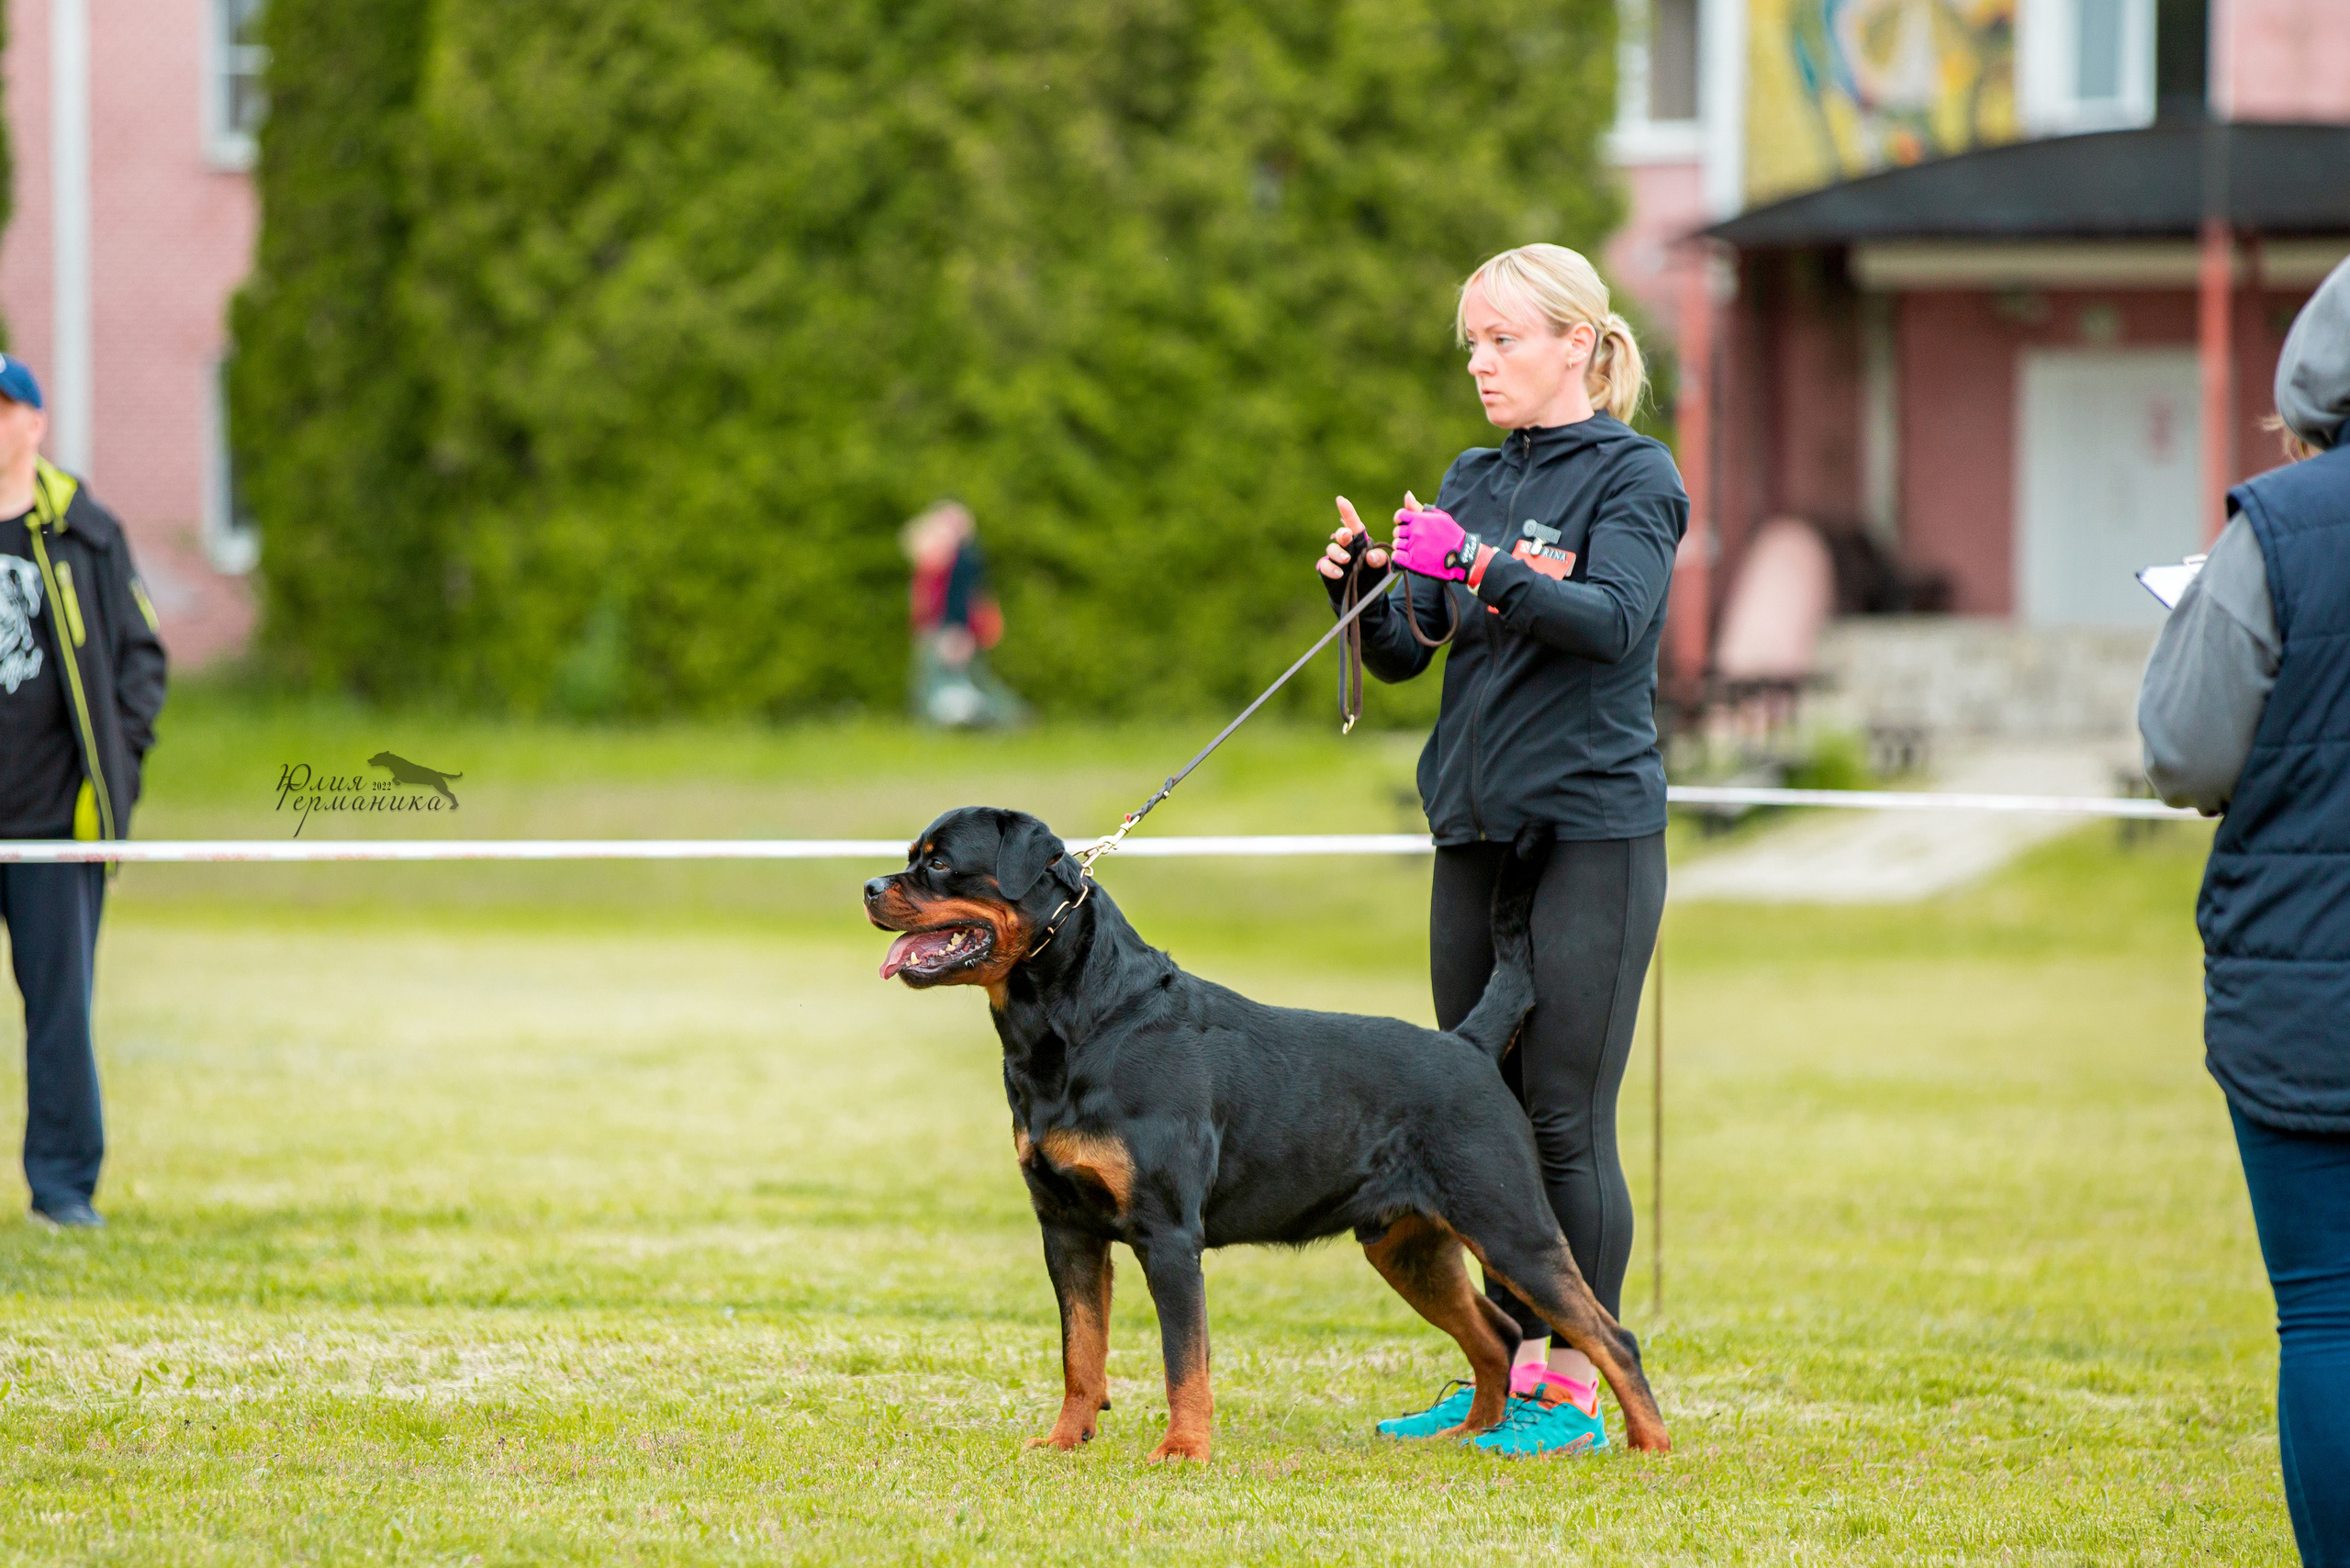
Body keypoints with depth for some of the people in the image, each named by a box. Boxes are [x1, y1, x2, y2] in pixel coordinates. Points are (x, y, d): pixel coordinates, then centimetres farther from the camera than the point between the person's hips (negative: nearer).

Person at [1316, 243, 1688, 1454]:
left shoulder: (1634, 477, -4)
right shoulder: (1472, 481, 14)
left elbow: (1612, 619, -21)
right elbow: (1403, 655, 11)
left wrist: (1477, 567, -32)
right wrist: (1360, 588, -9)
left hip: (1592, 829, -7)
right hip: (1475, 829, 7)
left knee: (1566, 1118, -7)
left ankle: (1578, 1389, -2)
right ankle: (1511, 1368, 15)